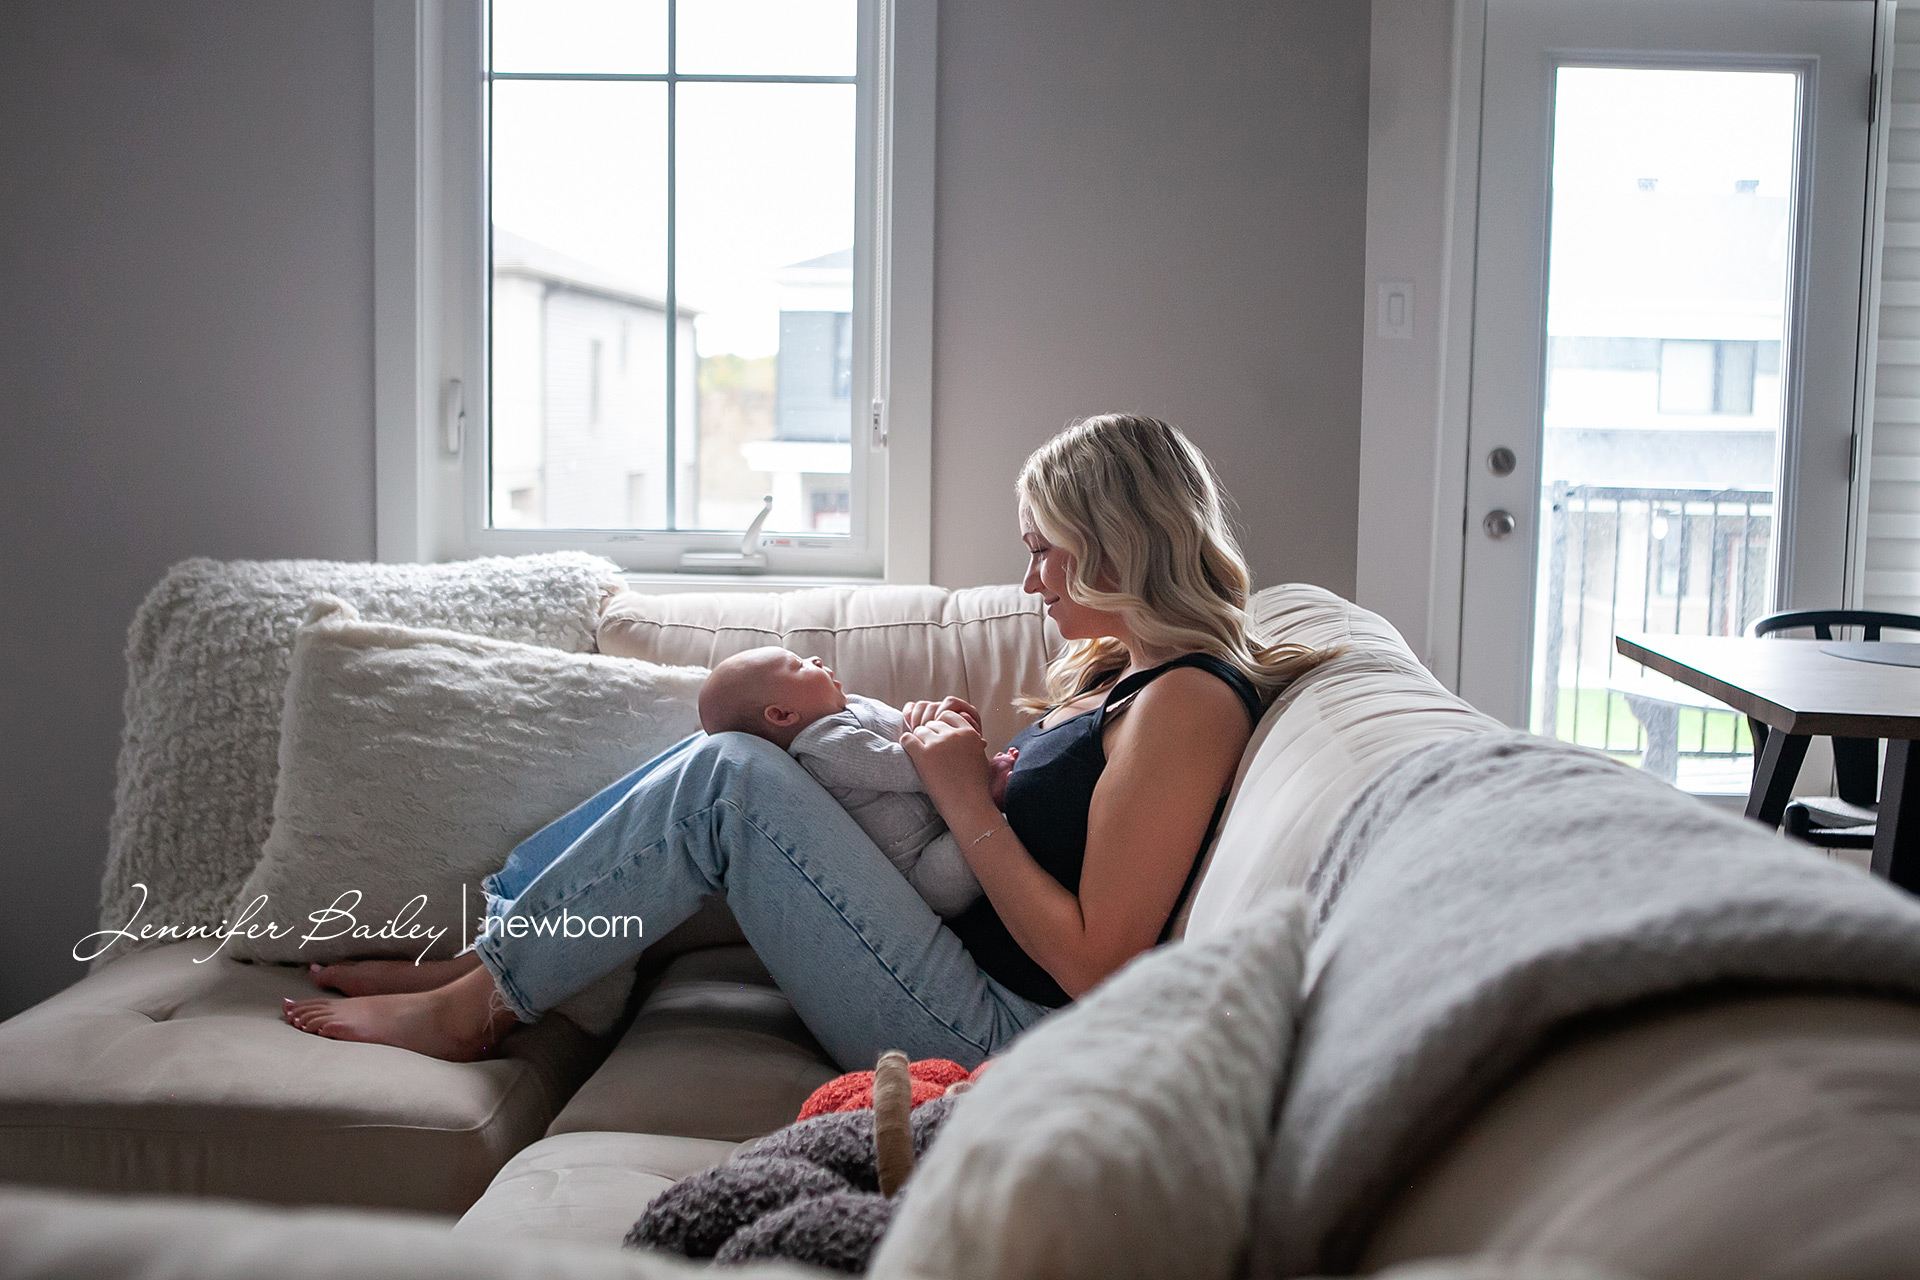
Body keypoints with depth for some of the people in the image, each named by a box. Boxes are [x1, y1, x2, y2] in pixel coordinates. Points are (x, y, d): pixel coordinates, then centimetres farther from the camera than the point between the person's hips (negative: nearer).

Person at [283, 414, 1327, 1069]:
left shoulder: (1190, 698, -16)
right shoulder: (1119, 668, 15)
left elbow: (1095, 962, -20)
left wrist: (963, 796, -13)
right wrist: (954, 757, -1)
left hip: (994, 1039, -10)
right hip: (970, 995, 10)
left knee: (728, 778, -16)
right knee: (724, 763, 7)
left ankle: (477, 1003, -1)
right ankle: (481, 965, 9)